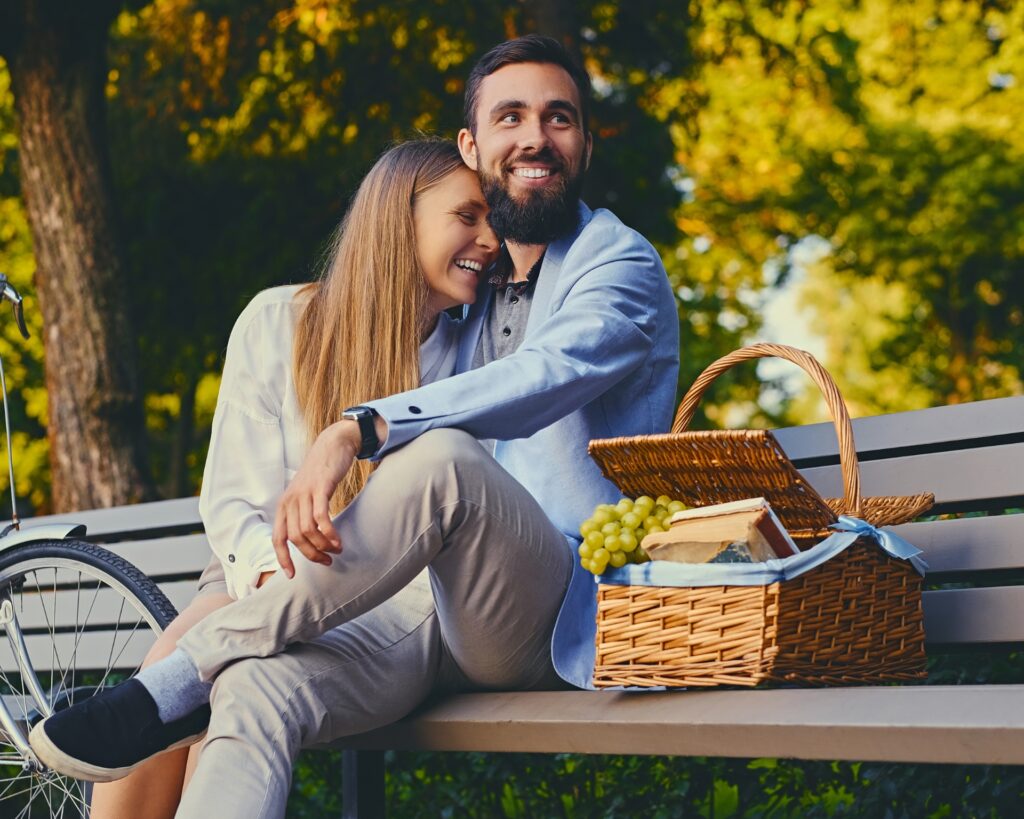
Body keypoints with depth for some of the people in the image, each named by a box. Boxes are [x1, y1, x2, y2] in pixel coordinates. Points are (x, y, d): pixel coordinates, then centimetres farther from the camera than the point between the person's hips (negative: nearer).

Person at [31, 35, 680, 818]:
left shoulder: (621, 266, 5)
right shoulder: (469, 290, 27)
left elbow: (547, 375, -19)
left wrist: (360, 429, -34)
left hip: (551, 623, -5)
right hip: (424, 599, 5)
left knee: (442, 458, -37)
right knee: (257, 692, -27)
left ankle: (177, 684, -29)